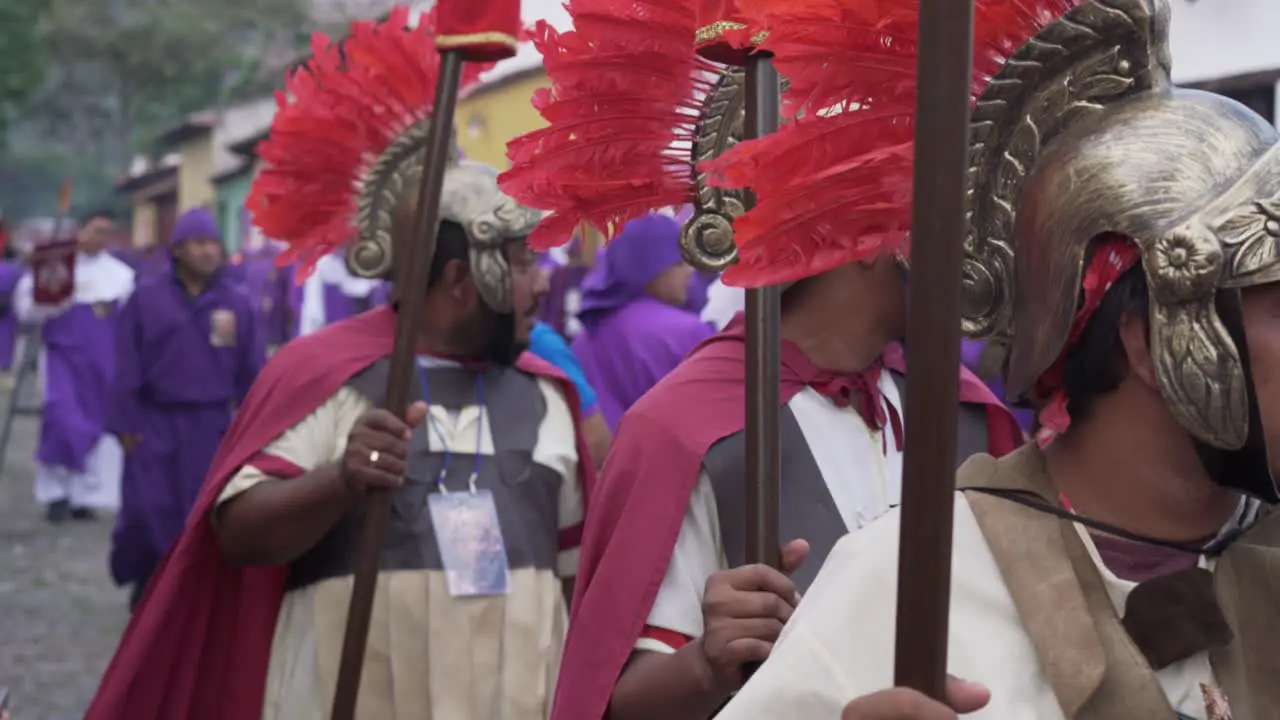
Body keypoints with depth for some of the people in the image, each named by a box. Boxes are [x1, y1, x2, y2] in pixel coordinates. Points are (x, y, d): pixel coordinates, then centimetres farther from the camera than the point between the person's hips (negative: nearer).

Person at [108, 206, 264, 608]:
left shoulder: (237, 303, 2)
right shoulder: (146, 298, -1)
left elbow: (252, 372, 7)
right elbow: (127, 367, 1)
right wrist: (125, 424, -2)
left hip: (212, 427, 1)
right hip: (155, 424, -1)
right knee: (147, 514, -4)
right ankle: (147, 593, 18)